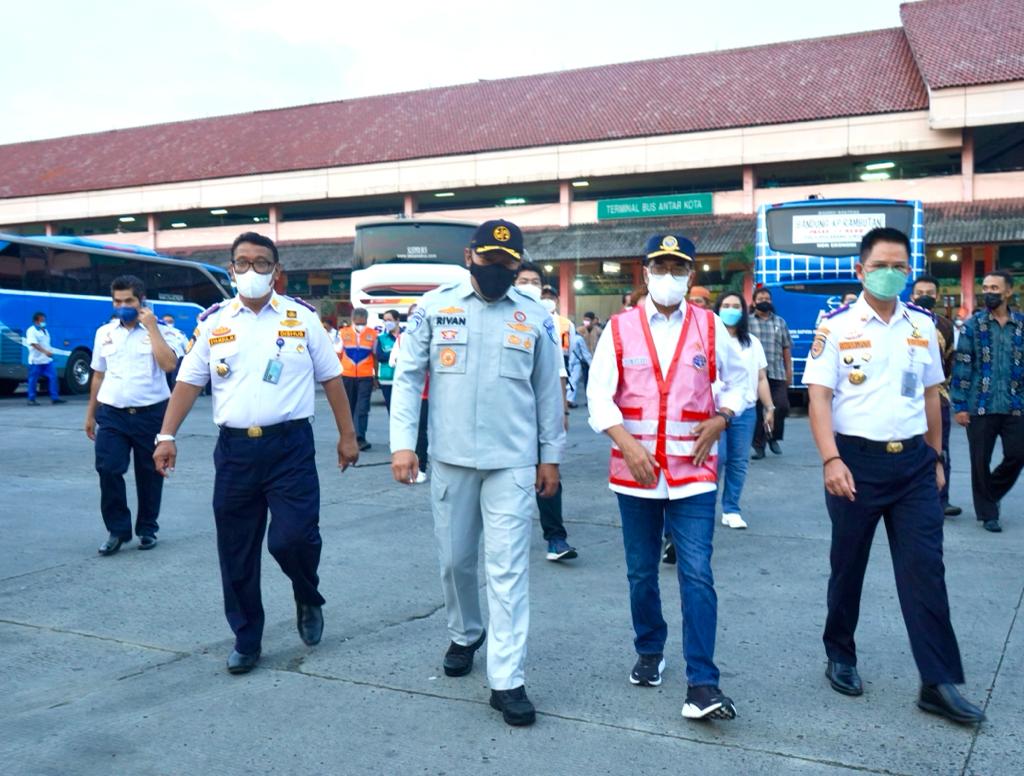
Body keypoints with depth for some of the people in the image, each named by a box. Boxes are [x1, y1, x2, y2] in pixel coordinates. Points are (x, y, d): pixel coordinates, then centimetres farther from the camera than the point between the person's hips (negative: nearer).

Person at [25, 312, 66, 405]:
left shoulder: (45, 331, 17)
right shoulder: (31, 331, -8)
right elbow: (33, 343, -22)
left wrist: (50, 352, 15)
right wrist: (45, 351, -32)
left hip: (47, 359, 7)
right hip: (36, 360, -7)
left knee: (53, 377, -3)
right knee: (33, 380, 1)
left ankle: (54, 397, -3)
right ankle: (31, 399, 8)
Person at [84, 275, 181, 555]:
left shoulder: (159, 331, -1)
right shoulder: (104, 333, 10)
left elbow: (169, 365, -19)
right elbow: (98, 375, 16)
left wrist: (151, 327, -15)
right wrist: (90, 413, 16)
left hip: (151, 413, -2)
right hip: (112, 414, 2)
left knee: (149, 474, 7)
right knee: (108, 470, -8)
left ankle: (147, 529, 22)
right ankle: (117, 530, 5)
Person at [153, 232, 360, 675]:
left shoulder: (303, 317, 4)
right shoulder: (213, 321, 7)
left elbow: (331, 377, 7)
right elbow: (189, 381, 7)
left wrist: (347, 434, 5)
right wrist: (167, 436, -2)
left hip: (290, 445, -2)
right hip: (234, 448, 2)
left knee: (293, 536, -12)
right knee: (236, 553, 7)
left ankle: (308, 600, 22)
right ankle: (246, 640, 23)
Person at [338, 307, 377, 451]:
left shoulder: (372, 335, -2)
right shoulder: (343, 333, 1)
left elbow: (375, 357, 6)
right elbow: (338, 355, 7)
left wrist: (376, 376, 8)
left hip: (365, 377, -2)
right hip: (347, 377, 2)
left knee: (362, 408, -9)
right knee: (349, 408, 12)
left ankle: (360, 438, -12)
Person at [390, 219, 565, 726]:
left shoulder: (535, 316, 3)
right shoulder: (435, 307, 1)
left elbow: (548, 391, 8)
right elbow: (408, 376, 2)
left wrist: (550, 455, 8)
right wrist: (402, 443, -6)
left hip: (513, 461, -1)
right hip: (451, 458, 1)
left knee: (508, 569, -3)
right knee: (455, 558, 14)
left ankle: (506, 681, 2)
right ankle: (464, 634, 41)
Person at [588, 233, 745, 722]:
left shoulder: (710, 327, 3)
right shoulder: (619, 328, 0)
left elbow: (737, 382, 15)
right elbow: (599, 396, -2)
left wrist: (719, 421, -2)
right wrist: (628, 444, -14)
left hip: (692, 472, -1)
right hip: (635, 471, 1)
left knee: (697, 576, -7)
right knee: (641, 572, 13)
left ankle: (702, 685, -2)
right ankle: (649, 652, 35)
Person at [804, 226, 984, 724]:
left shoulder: (922, 325, 7)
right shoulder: (836, 327, -6)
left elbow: (930, 394, 14)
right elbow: (819, 396, -11)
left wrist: (936, 458, 14)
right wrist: (831, 459, -21)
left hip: (913, 461, 3)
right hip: (857, 459, -3)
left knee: (924, 569, 0)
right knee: (848, 566, 11)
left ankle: (939, 683, 6)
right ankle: (840, 656, 30)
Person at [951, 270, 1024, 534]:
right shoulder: (973, 324, -2)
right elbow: (962, 366, -4)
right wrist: (960, 406, -8)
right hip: (980, 406, -2)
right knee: (981, 462, 4)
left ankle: (991, 492, 29)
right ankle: (987, 513, 19)